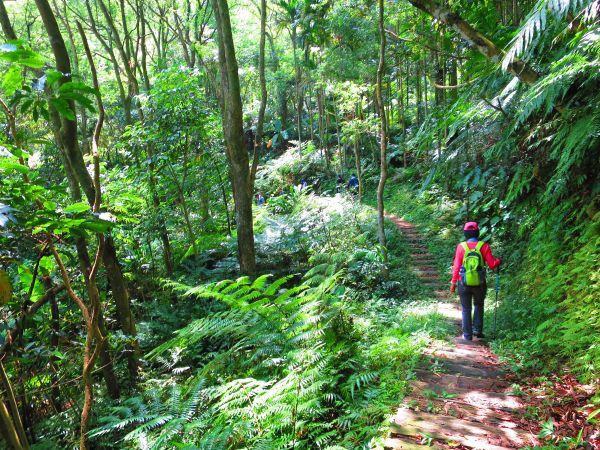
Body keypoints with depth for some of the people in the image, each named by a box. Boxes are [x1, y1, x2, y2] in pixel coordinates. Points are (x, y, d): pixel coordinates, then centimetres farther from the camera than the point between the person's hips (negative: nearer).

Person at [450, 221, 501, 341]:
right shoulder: (484, 246, -7)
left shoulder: (461, 247, -8)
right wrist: (499, 261, 16)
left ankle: (467, 335, 14)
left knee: (466, 309, 11)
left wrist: (453, 282, 0)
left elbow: (456, 266, -7)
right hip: (479, 283, 1)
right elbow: (492, 265, -6)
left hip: (464, 283, -1)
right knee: (478, 306, 24)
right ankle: (477, 330, 19)